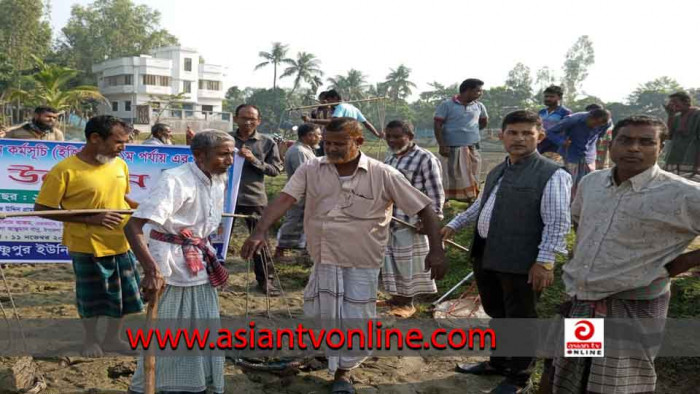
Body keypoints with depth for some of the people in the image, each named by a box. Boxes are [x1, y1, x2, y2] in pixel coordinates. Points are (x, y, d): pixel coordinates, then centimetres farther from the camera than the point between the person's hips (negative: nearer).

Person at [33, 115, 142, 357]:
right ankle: (91, 340, 37)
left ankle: (112, 338, 36)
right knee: (90, 296, 14)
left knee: (123, 293, 15)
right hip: (87, 247, -5)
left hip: (121, 244, 5)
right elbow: (41, 208, -15)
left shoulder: (120, 165, -1)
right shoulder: (65, 170, -18)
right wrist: (90, 219, -22)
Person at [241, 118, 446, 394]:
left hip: (362, 262, -2)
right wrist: (260, 232, -31)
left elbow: (424, 209, -8)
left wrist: (436, 250, -16)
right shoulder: (311, 170, -5)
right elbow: (284, 200, -16)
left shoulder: (382, 174, -11)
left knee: (355, 319, 6)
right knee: (318, 315, 12)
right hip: (324, 258, 2)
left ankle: (343, 371, 31)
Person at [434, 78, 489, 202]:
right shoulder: (447, 105, -5)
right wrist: (442, 145, -15)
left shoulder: (479, 106, 9)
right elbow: (437, 125, -8)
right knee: (450, 178, -4)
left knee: (471, 178, 8)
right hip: (452, 149, -4)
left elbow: (484, 122, 27)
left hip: (472, 149, 5)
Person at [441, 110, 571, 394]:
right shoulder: (497, 173, 15)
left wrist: (544, 262, -21)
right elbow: (480, 205, 29)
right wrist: (454, 225, 26)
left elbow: (558, 223, -17)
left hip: (520, 261, -8)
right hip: (486, 255, 8)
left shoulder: (552, 175, -12)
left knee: (519, 320, 7)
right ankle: (499, 362, 42)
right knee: (497, 314, 23)